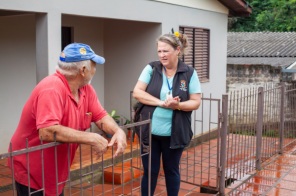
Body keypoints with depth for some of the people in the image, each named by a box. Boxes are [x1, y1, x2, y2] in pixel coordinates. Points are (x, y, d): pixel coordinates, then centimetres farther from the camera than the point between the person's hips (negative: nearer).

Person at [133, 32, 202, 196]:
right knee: (150, 171, 10)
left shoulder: (189, 73, -4)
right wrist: (161, 103, -20)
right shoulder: (151, 68, -2)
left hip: (175, 133, 0)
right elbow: (137, 92, -8)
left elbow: (196, 102, -5)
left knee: (172, 171, 17)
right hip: (150, 132, 1)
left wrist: (177, 105, -24)